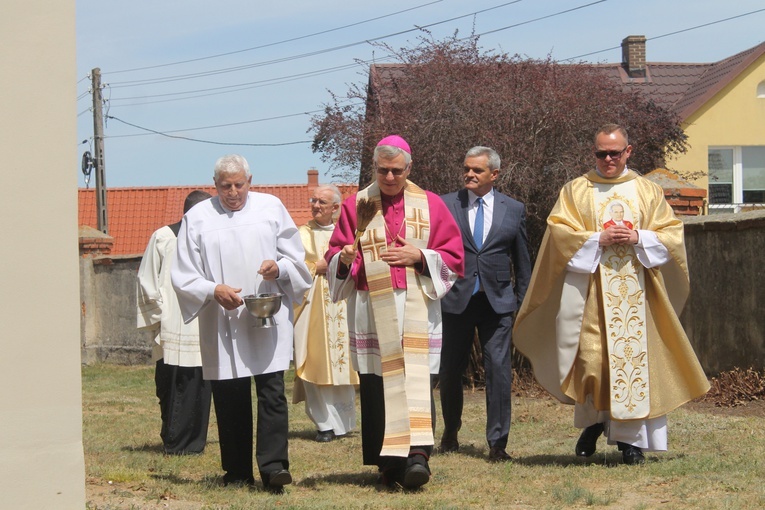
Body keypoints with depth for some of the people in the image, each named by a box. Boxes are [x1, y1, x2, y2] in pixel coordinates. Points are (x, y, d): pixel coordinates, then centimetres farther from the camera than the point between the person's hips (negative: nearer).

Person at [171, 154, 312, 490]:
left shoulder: (271, 208, 8)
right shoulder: (197, 219, 5)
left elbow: (297, 258, 12)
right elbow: (184, 276, 3)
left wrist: (280, 268, -10)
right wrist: (213, 290, -14)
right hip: (221, 325, 0)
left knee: (272, 392, -9)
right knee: (229, 398, 3)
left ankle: (273, 465, -11)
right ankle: (237, 472, 11)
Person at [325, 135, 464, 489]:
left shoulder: (430, 205, 9)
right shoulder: (356, 206, 9)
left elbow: (453, 256, 7)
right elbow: (335, 257, 8)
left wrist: (419, 257, -9)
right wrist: (345, 258, -15)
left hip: (418, 310, -1)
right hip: (372, 312, 1)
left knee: (417, 382, -12)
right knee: (375, 387, -2)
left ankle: (417, 455, -20)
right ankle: (388, 463, 3)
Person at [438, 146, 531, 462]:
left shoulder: (514, 210, 8)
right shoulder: (445, 206, 4)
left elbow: (522, 261, 12)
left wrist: (523, 304, 10)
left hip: (498, 302, 0)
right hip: (456, 299, 0)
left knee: (499, 370, -8)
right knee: (450, 370, 9)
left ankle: (497, 443, -2)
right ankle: (450, 432, 31)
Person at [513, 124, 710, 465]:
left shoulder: (647, 191, 12)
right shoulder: (576, 190, 8)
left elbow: (671, 233, 8)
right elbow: (559, 232, -1)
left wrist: (638, 238, -9)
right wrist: (598, 240, -14)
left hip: (633, 291, 1)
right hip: (587, 288, -1)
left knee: (631, 356, -4)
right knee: (589, 357, -5)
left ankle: (630, 437, 1)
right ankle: (592, 422, 18)